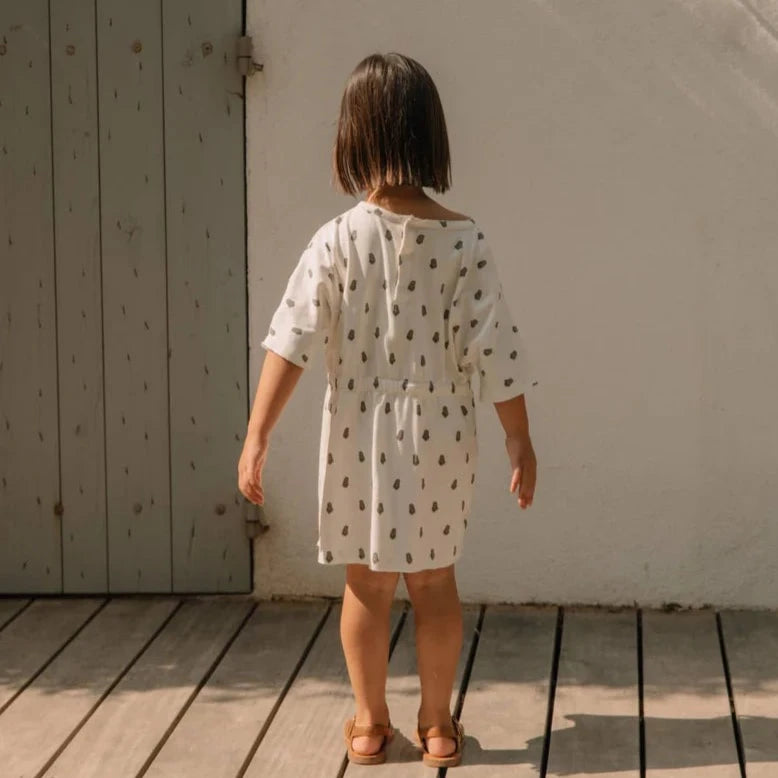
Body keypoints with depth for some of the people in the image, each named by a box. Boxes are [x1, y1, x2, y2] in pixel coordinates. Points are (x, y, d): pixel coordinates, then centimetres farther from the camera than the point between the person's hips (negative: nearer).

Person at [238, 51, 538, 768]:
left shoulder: (336, 239, -12)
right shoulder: (465, 240, -11)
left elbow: (291, 342, -15)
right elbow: (495, 352, -10)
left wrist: (257, 437, -10)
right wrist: (521, 442, 0)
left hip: (361, 440, 0)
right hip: (440, 439, 1)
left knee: (367, 583, 13)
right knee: (435, 580, 14)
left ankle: (371, 723, 26)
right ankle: (437, 724, 25)